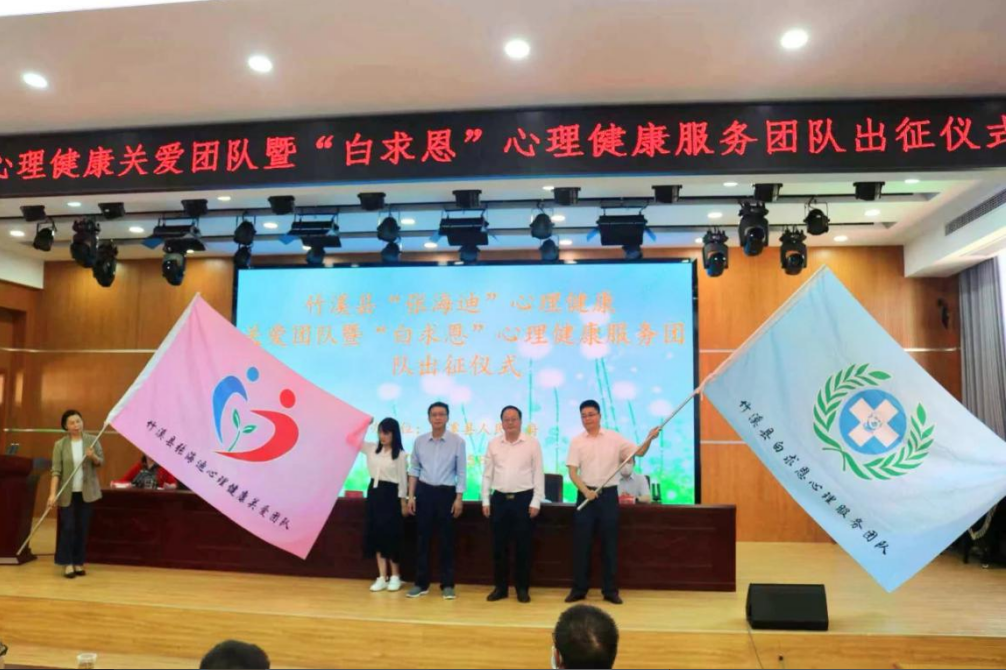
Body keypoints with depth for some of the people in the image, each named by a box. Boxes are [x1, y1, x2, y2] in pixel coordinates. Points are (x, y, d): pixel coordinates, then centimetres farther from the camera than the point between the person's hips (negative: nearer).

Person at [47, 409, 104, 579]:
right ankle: (67, 563, 9)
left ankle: (79, 562, 16)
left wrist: (93, 457, -20)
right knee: (68, 528, -3)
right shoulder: (60, 444, -5)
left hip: (86, 492, 2)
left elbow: (101, 462, 3)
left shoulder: (92, 440, 0)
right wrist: (52, 494, -16)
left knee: (83, 528, 6)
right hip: (67, 493, -2)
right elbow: (56, 470, -9)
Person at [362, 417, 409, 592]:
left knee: (391, 535, -1)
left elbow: (402, 479, -5)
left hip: (390, 494, -5)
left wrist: (403, 502, -6)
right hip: (374, 492, 5)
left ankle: (395, 576, 15)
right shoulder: (372, 449, 6)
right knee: (376, 534, 6)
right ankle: (382, 577, 14)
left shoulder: (400, 455, -8)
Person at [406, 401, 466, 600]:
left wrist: (459, 498, -7)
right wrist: (411, 496, 2)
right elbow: (414, 470, 7)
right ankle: (421, 583, 18)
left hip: (446, 492, -2)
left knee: (447, 540, 4)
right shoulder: (419, 441, 3)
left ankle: (447, 584, 15)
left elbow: (461, 472, -3)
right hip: (424, 491, 2)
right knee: (422, 538, 7)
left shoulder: (457, 442, -4)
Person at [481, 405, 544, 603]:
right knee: (499, 546, 7)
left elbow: (538, 474, -3)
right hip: (499, 499, 2)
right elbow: (487, 474, 8)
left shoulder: (532, 443, -3)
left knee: (523, 546, 4)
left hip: (523, 499, -2)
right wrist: (485, 500, 4)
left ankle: (522, 588, 16)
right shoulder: (493, 444, 4)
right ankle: (500, 587, 19)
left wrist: (536, 502, -7)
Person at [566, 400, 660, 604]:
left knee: (610, 544, 5)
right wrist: (585, 491, -17)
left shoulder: (614, 438, 2)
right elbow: (572, 472, -3)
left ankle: (610, 590, 15)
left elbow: (639, 452, 1)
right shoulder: (576, 441, 1)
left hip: (609, 494, 0)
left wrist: (650, 438, -17)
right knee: (582, 543, 4)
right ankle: (579, 589, 14)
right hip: (586, 495, 0)